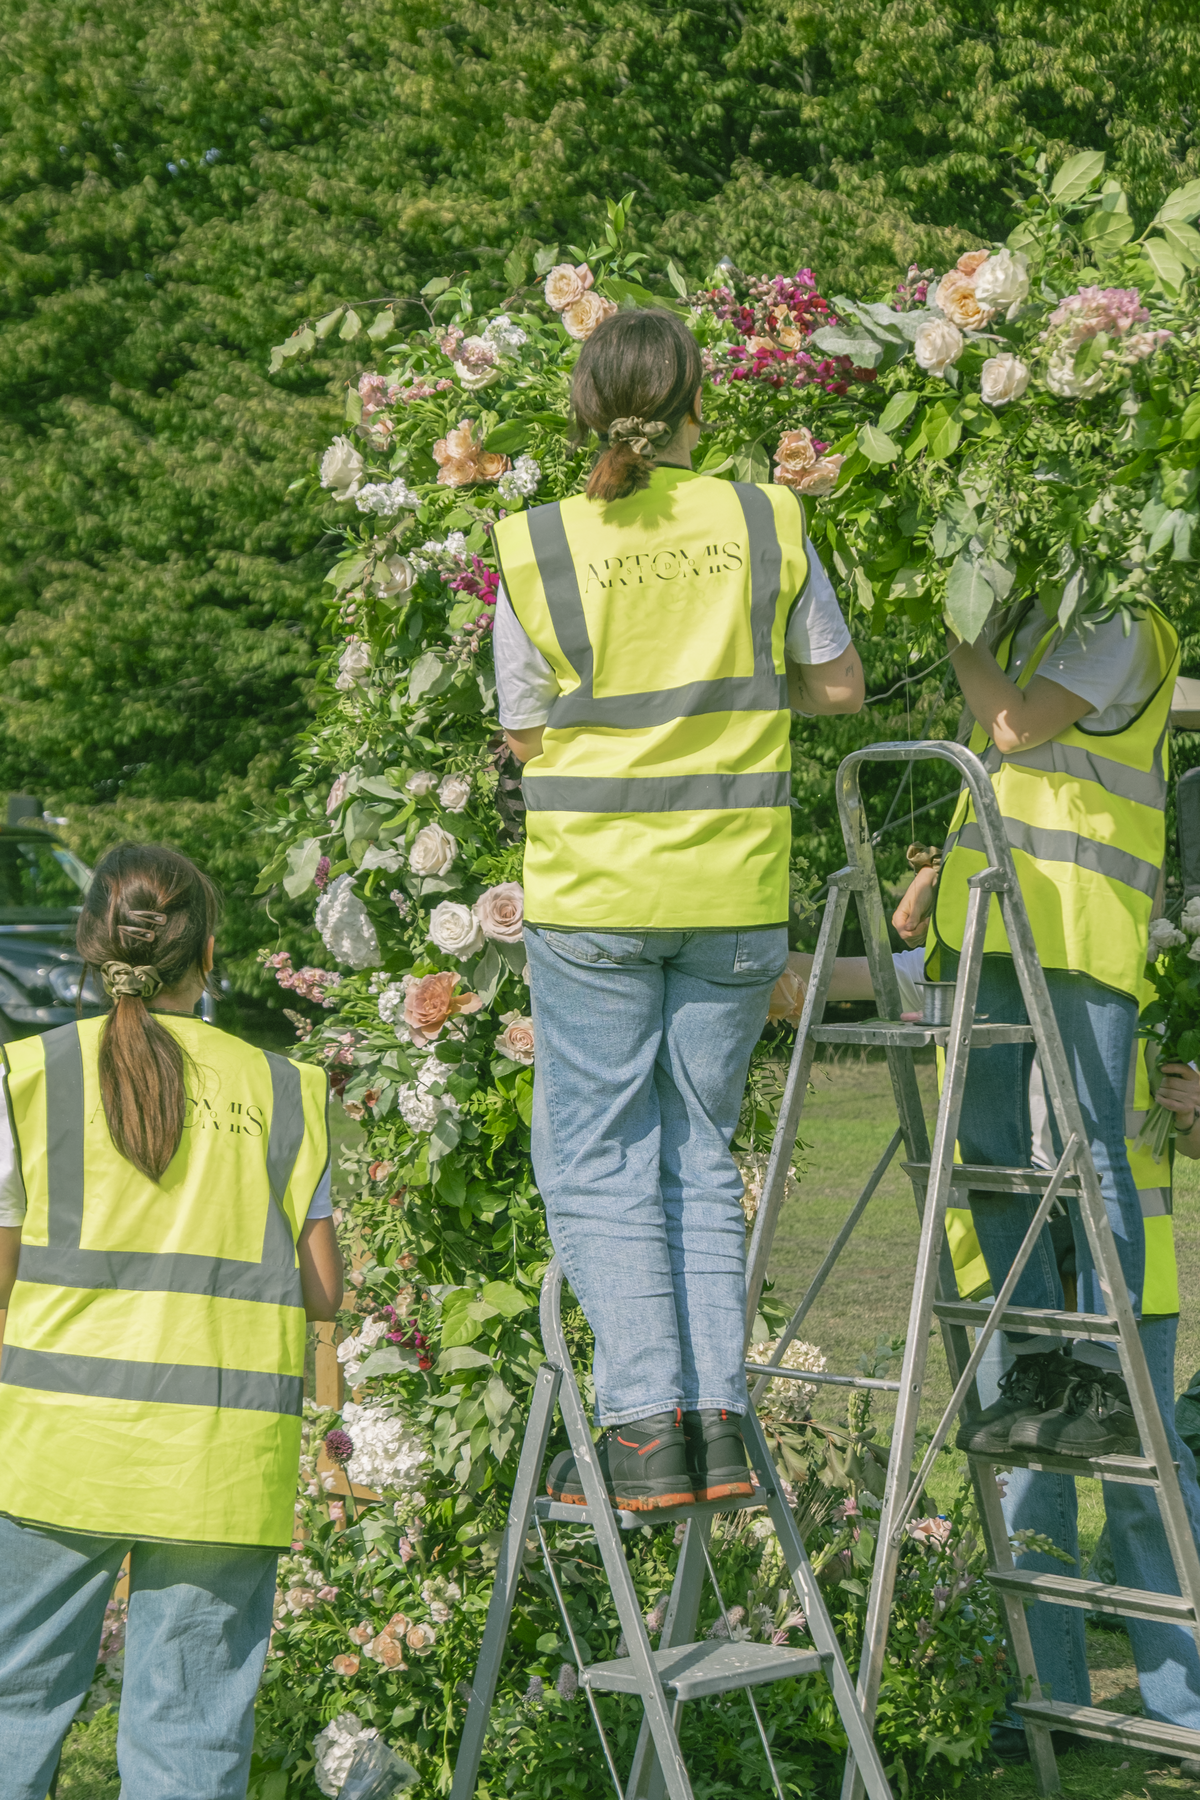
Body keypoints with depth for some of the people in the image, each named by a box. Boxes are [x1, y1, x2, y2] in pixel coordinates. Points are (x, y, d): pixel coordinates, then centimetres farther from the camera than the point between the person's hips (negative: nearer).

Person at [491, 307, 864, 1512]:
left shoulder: (535, 549, -5)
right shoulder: (765, 525, 0)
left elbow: (528, 735, 2)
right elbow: (839, 686, 9)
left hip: (593, 889, -2)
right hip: (736, 891, 3)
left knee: (598, 1161, 6)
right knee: (698, 1154, 13)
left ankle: (644, 1429, 0)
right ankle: (717, 1419, 9)